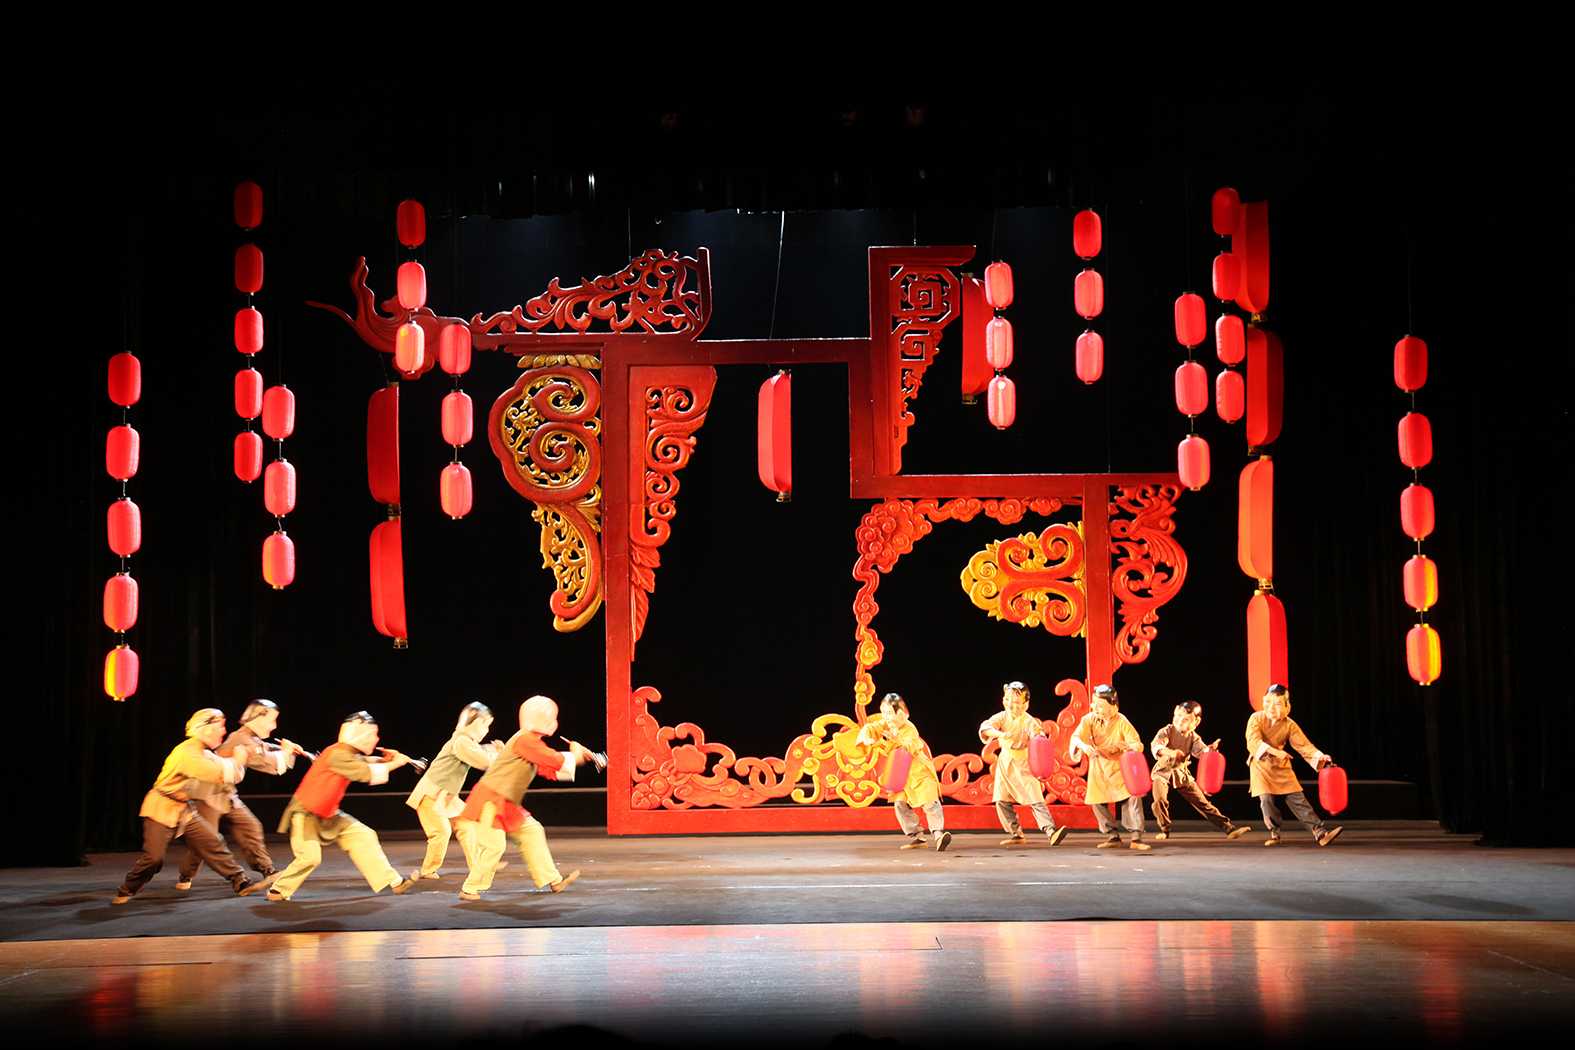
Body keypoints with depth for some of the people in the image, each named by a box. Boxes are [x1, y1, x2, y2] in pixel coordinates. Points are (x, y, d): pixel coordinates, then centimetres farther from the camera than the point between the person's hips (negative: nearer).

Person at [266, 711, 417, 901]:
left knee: (363, 836, 4)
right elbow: (367, 774, -28)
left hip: (328, 814, 9)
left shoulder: (351, 755, 3)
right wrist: (392, 765, -18)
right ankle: (278, 890, 1)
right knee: (310, 857, -22)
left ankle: (392, 881, 8)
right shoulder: (337, 754, -26)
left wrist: (387, 759, -9)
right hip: (305, 813, -9)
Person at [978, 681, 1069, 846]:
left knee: (1036, 800, -12)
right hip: (1005, 763, 4)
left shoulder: (1028, 721, -11)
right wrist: (999, 733, -36)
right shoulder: (1002, 717, -3)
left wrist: (1039, 734, -46)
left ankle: (1051, 831, -17)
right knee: (1002, 801, 4)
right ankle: (1016, 834, 15)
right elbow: (985, 727, -18)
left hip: (1024, 764, -4)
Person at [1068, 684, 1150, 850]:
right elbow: (1076, 737, -21)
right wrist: (1084, 746, -44)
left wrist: (1129, 747, -43)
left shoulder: (1121, 722, -17)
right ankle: (1113, 837, 12)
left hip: (1119, 766, -3)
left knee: (1133, 796, -18)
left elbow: (1138, 745, -19)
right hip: (1098, 767, 3)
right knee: (1096, 801, -2)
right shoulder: (1090, 719, -11)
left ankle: (1137, 838, -12)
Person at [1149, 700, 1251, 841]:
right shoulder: (1167, 731, -14)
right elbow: (1155, 745, -31)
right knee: (1160, 799, -26)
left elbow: (1200, 750, -20)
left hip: (1182, 773, 3)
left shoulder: (1193, 737, -3)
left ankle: (1228, 828, 2)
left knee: (1202, 802, 2)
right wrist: (1170, 752, -52)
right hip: (1163, 771, -3)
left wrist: (1210, 749, -46)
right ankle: (1164, 830, -2)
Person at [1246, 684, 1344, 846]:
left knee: (1298, 799, -4)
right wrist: (1273, 751, -35)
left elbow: (1304, 745, -13)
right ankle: (1274, 833, 5)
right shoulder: (1256, 718, -12)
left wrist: (1320, 757, -31)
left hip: (1282, 767, 1)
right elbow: (1253, 741, -24)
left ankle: (1319, 831, -8)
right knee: (1267, 799, -13)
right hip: (1261, 765, -1)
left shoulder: (1289, 725, -7)